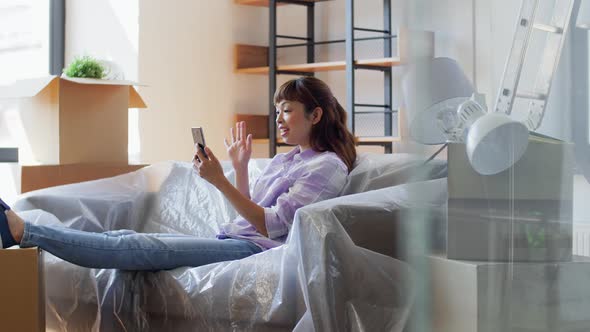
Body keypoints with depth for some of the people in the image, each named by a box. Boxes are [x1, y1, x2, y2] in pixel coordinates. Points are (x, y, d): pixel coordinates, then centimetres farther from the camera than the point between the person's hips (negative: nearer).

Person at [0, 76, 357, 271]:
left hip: (258, 248, -9)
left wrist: (220, 180, -18)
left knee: (144, 248, -22)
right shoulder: (284, 160, 24)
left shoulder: (328, 165, -4)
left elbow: (272, 225, -14)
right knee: (129, 239, -10)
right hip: (234, 239, 9)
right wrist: (240, 166, 14)